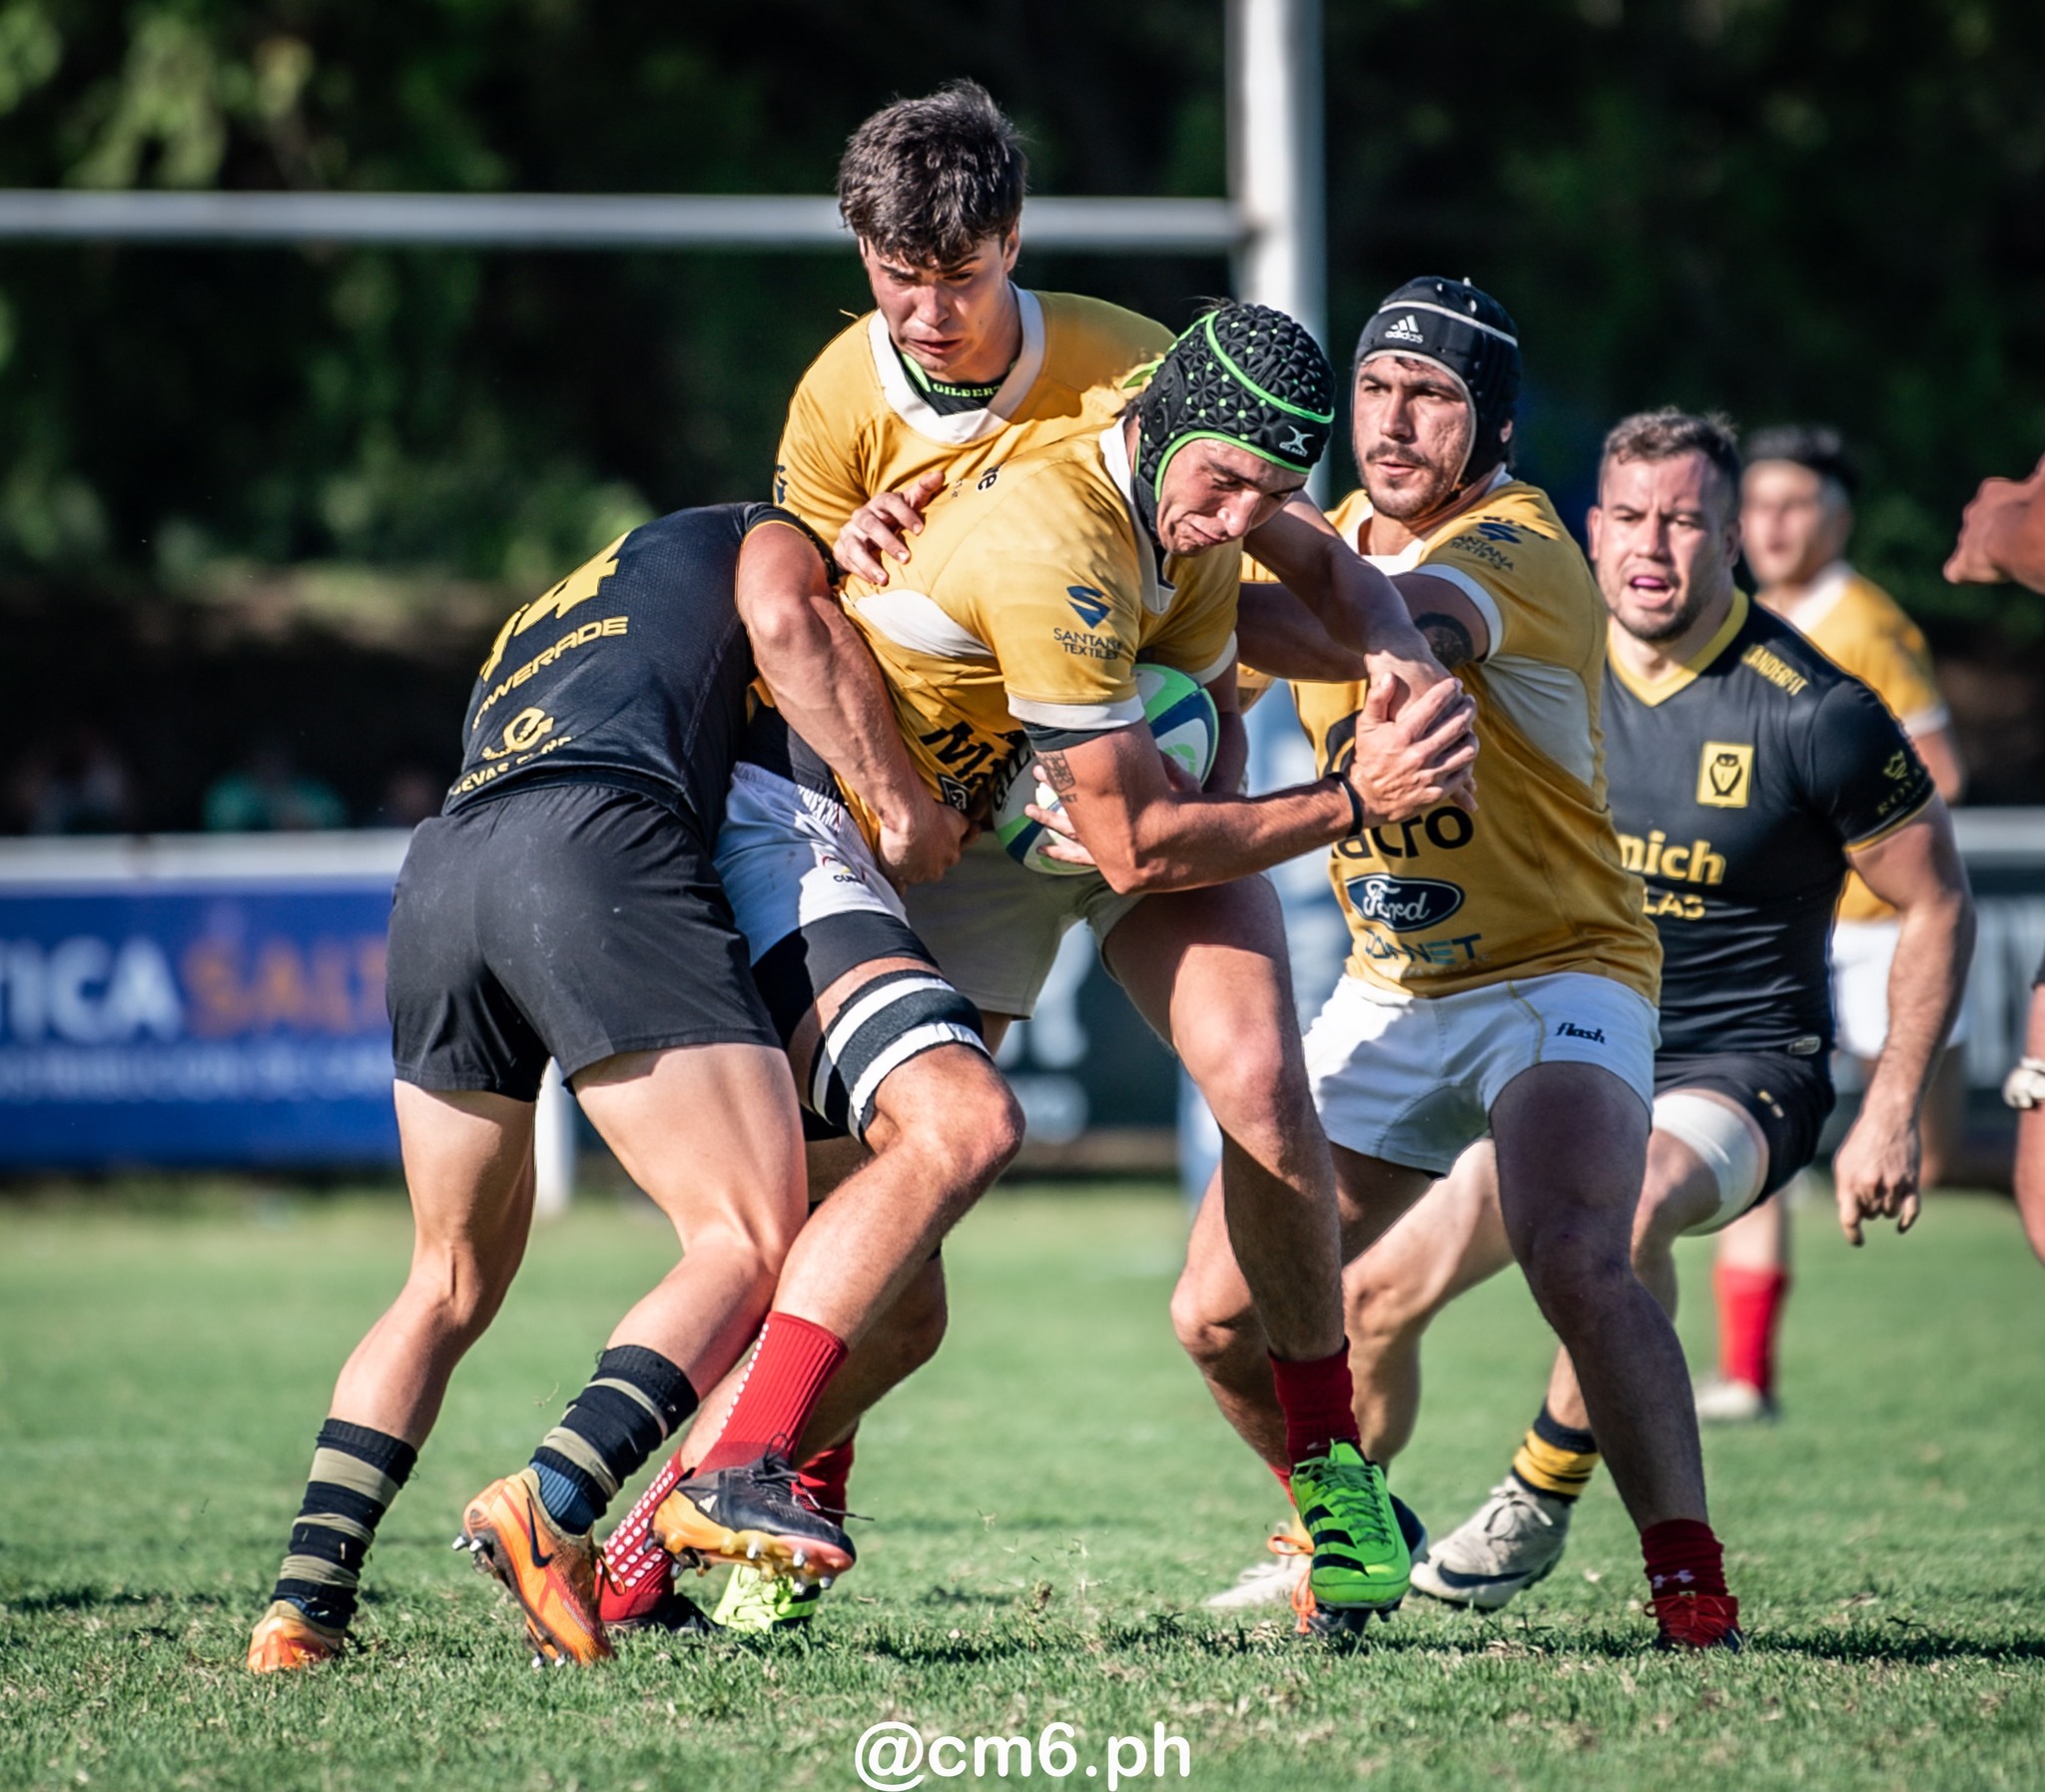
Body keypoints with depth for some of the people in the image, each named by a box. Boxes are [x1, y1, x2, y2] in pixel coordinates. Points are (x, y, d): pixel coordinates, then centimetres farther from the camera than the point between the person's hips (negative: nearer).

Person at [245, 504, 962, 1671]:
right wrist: (895, 789, 8)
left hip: (439, 871, 6)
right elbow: (782, 612, 6)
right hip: (599, 843, -6)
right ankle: (555, 1506, -28)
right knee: (753, 1244, -6)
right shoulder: (761, 533, 28)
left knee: (452, 1286, 19)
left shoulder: (532, 625, 43)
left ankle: (305, 1602, 7)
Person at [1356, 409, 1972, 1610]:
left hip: (1740, 1070, -5)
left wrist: (1894, 1112, -8)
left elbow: (1938, 904, -5)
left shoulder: (1813, 715, -13)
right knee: (1379, 1296, -5)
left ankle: (1543, 1501, -18)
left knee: (1634, 1197, -38)